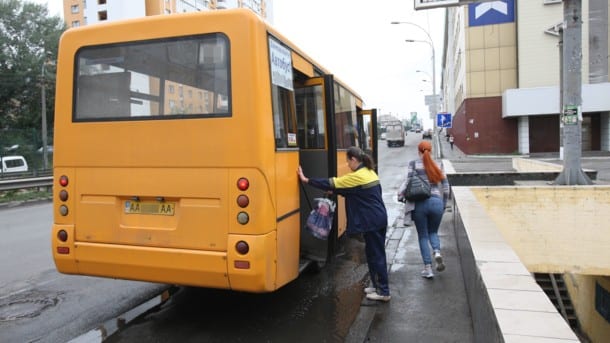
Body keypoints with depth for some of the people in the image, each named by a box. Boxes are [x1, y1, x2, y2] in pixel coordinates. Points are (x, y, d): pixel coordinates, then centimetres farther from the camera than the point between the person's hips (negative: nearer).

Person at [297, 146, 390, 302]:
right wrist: (335, 192, 9)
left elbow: (332, 183, -17)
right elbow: (349, 190, 18)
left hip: (372, 222, -9)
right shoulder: (369, 172, 11)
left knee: (376, 255, -1)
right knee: (374, 253, 17)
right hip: (378, 219, 9)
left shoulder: (357, 176, -19)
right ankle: (377, 285, 28)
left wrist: (307, 180, -12)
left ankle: (384, 292, 9)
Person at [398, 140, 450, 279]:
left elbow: (408, 182, -8)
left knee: (423, 236, 10)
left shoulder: (414, 164, -1)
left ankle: (428, 269, 8)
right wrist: (444, 204, 19)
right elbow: (445, 187, 8)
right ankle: (437, 252, -7)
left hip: (419, 204, -2)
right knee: (433, 232, 22)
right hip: (436, 202, 2)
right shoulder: (438, 165, 8)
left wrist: (400, 194, 9)